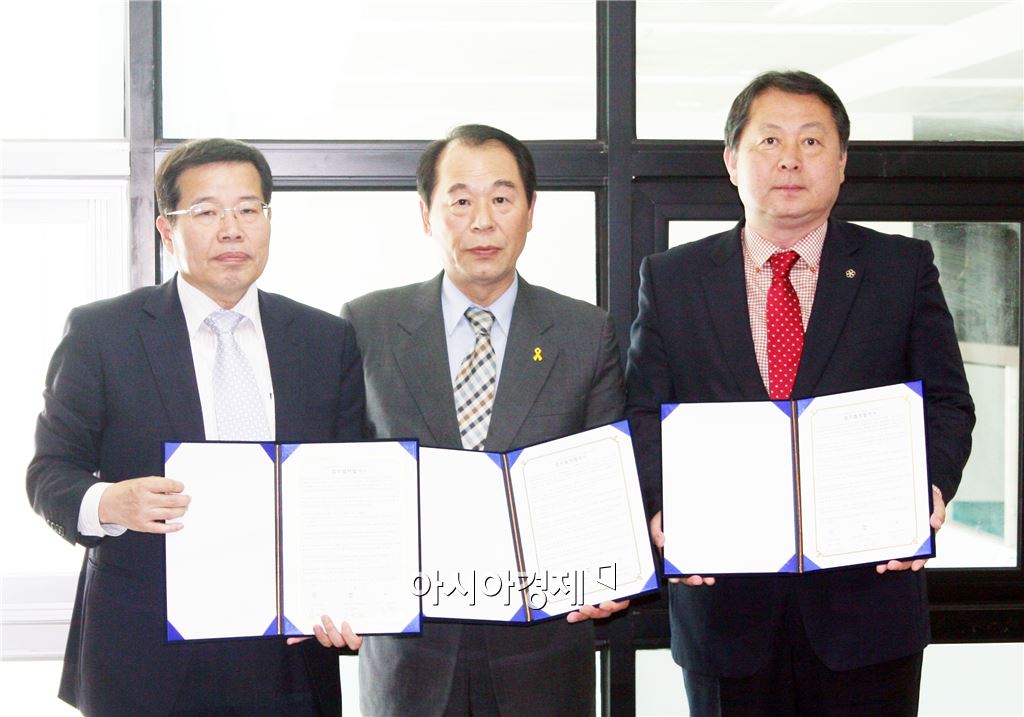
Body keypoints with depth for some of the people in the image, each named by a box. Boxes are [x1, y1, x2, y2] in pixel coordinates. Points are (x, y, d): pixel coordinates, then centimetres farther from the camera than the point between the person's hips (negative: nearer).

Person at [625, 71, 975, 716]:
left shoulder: (903, 268, 6)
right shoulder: (671, 279, 7)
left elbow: (946, 403, 2)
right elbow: (646, 414, 4)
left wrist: (928, 491, -17)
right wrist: (663, 505, -15)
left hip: (869, 590, 0)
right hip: (723, 600, 0)